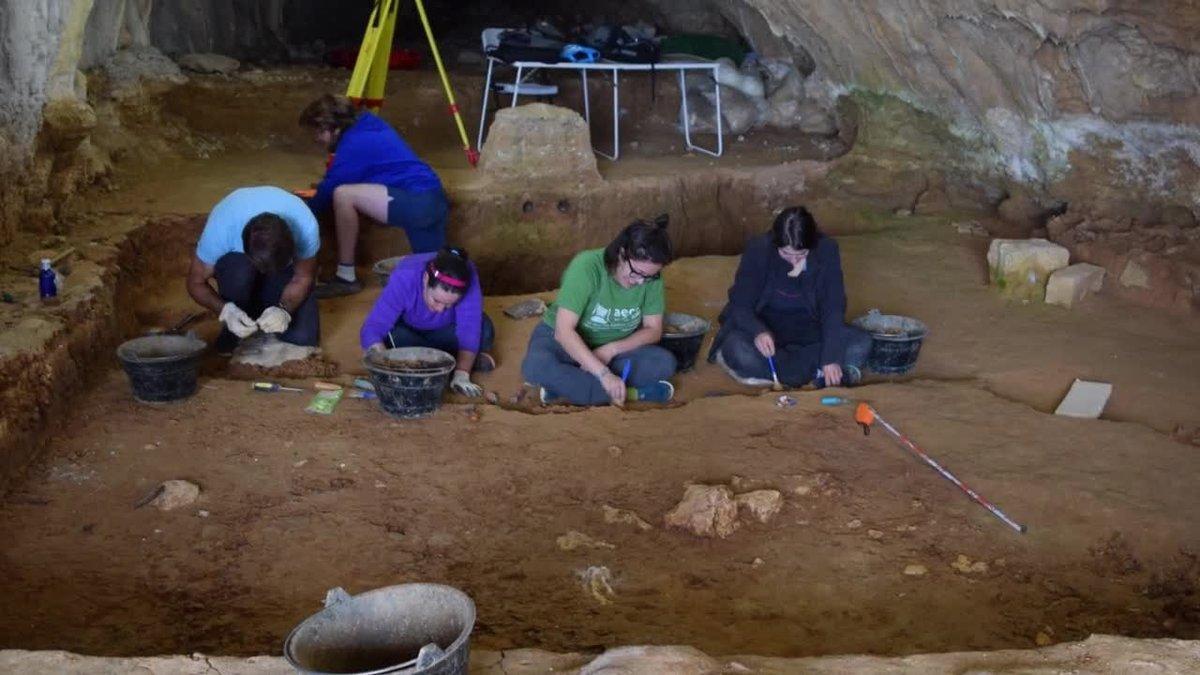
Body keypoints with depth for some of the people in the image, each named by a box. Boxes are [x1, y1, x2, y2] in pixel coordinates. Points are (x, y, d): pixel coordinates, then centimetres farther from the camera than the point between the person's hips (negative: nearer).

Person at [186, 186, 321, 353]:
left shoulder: (305, 226, -37)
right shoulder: (220, 228, -38)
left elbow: (303, 278, -19)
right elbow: (196, 282, -21)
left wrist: (284, 310, -37)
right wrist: (226, 310, -39)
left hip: (284, 266, 1)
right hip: (236, 264, -1)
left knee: (302, 338, -19)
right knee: (237, 271, -37)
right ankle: (234, 328, -7)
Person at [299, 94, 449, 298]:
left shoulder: (354, 145, -11)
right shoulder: (368, 125, 16)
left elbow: (328, 192, -5)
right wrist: (326, 185, 24)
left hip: (416, 202, -10)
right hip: (433, 202, 10)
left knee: (343, 195, -19)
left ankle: (346, 277, -9)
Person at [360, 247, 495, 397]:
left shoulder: (468, 277, -33)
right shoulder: (403, 279, -36)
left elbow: (469, 329, -36)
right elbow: (371, 330, -40)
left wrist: (462, 375, -48)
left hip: (444, 331, 0)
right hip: (406, 330, 0)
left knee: (484, 328, -30)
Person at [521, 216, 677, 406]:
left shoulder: (651, 278, -16)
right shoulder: (587, 266, -29)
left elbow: (653, 330, -8)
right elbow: (564, 330, -33)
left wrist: (611, 350, -25)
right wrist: (604, 374, -42)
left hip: (617, 347, 4)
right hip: (564, 340, -4)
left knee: (665, 362, -24)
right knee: (535, 366, -36)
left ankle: (562, 384, -24)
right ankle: (633, 393, -30)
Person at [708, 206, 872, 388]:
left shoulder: (827, 250, -16)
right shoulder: (758, 249, -19)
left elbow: (833, 308, -18)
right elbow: (740, 306, -20)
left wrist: (831, 358, -30)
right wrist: (758, 332, -42)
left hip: (809, 329, 2)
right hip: (764, 325, -2)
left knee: (861, 342, -22)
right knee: (737, 349, -35)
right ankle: (816, 372, -23)